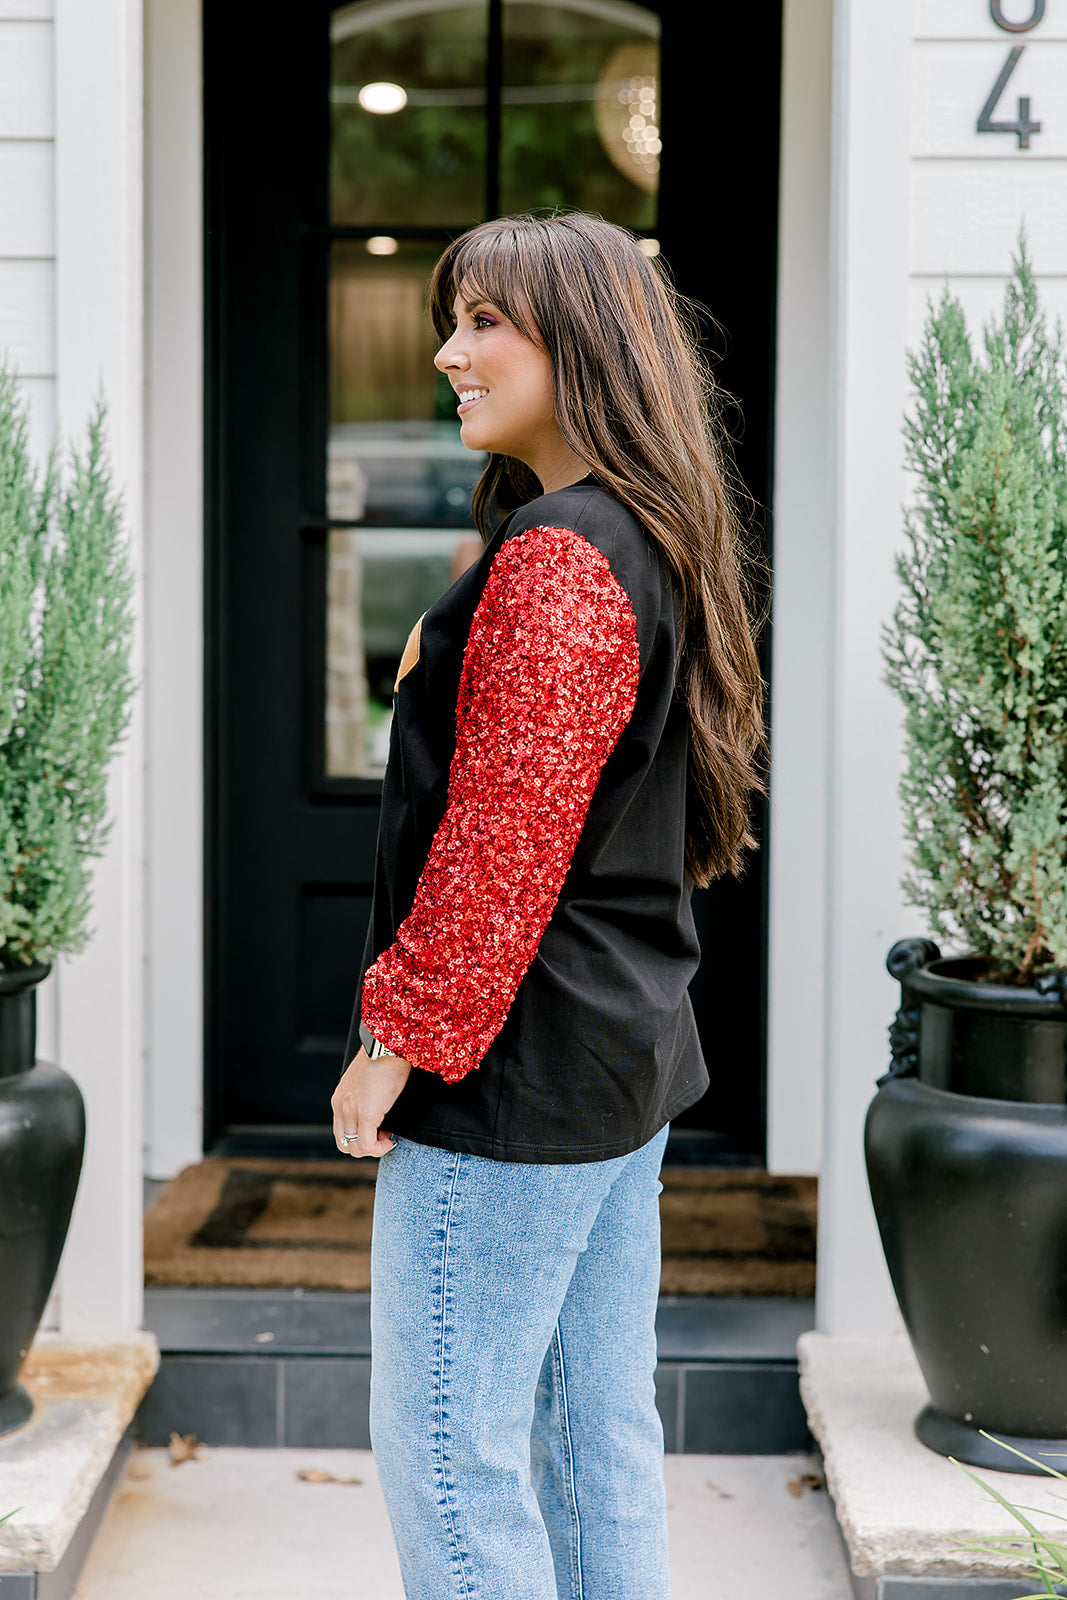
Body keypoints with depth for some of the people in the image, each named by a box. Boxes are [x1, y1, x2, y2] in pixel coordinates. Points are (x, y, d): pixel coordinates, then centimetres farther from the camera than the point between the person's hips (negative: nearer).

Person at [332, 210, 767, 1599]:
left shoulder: (557, 556, -18)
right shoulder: (654, 541, 13)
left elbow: (502, 837, -21)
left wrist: (402, 1034, -14)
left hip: (518, 1068, -10)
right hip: (631, 1053, 10)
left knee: (445, 1452, 0)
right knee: (601, 1433, 16)